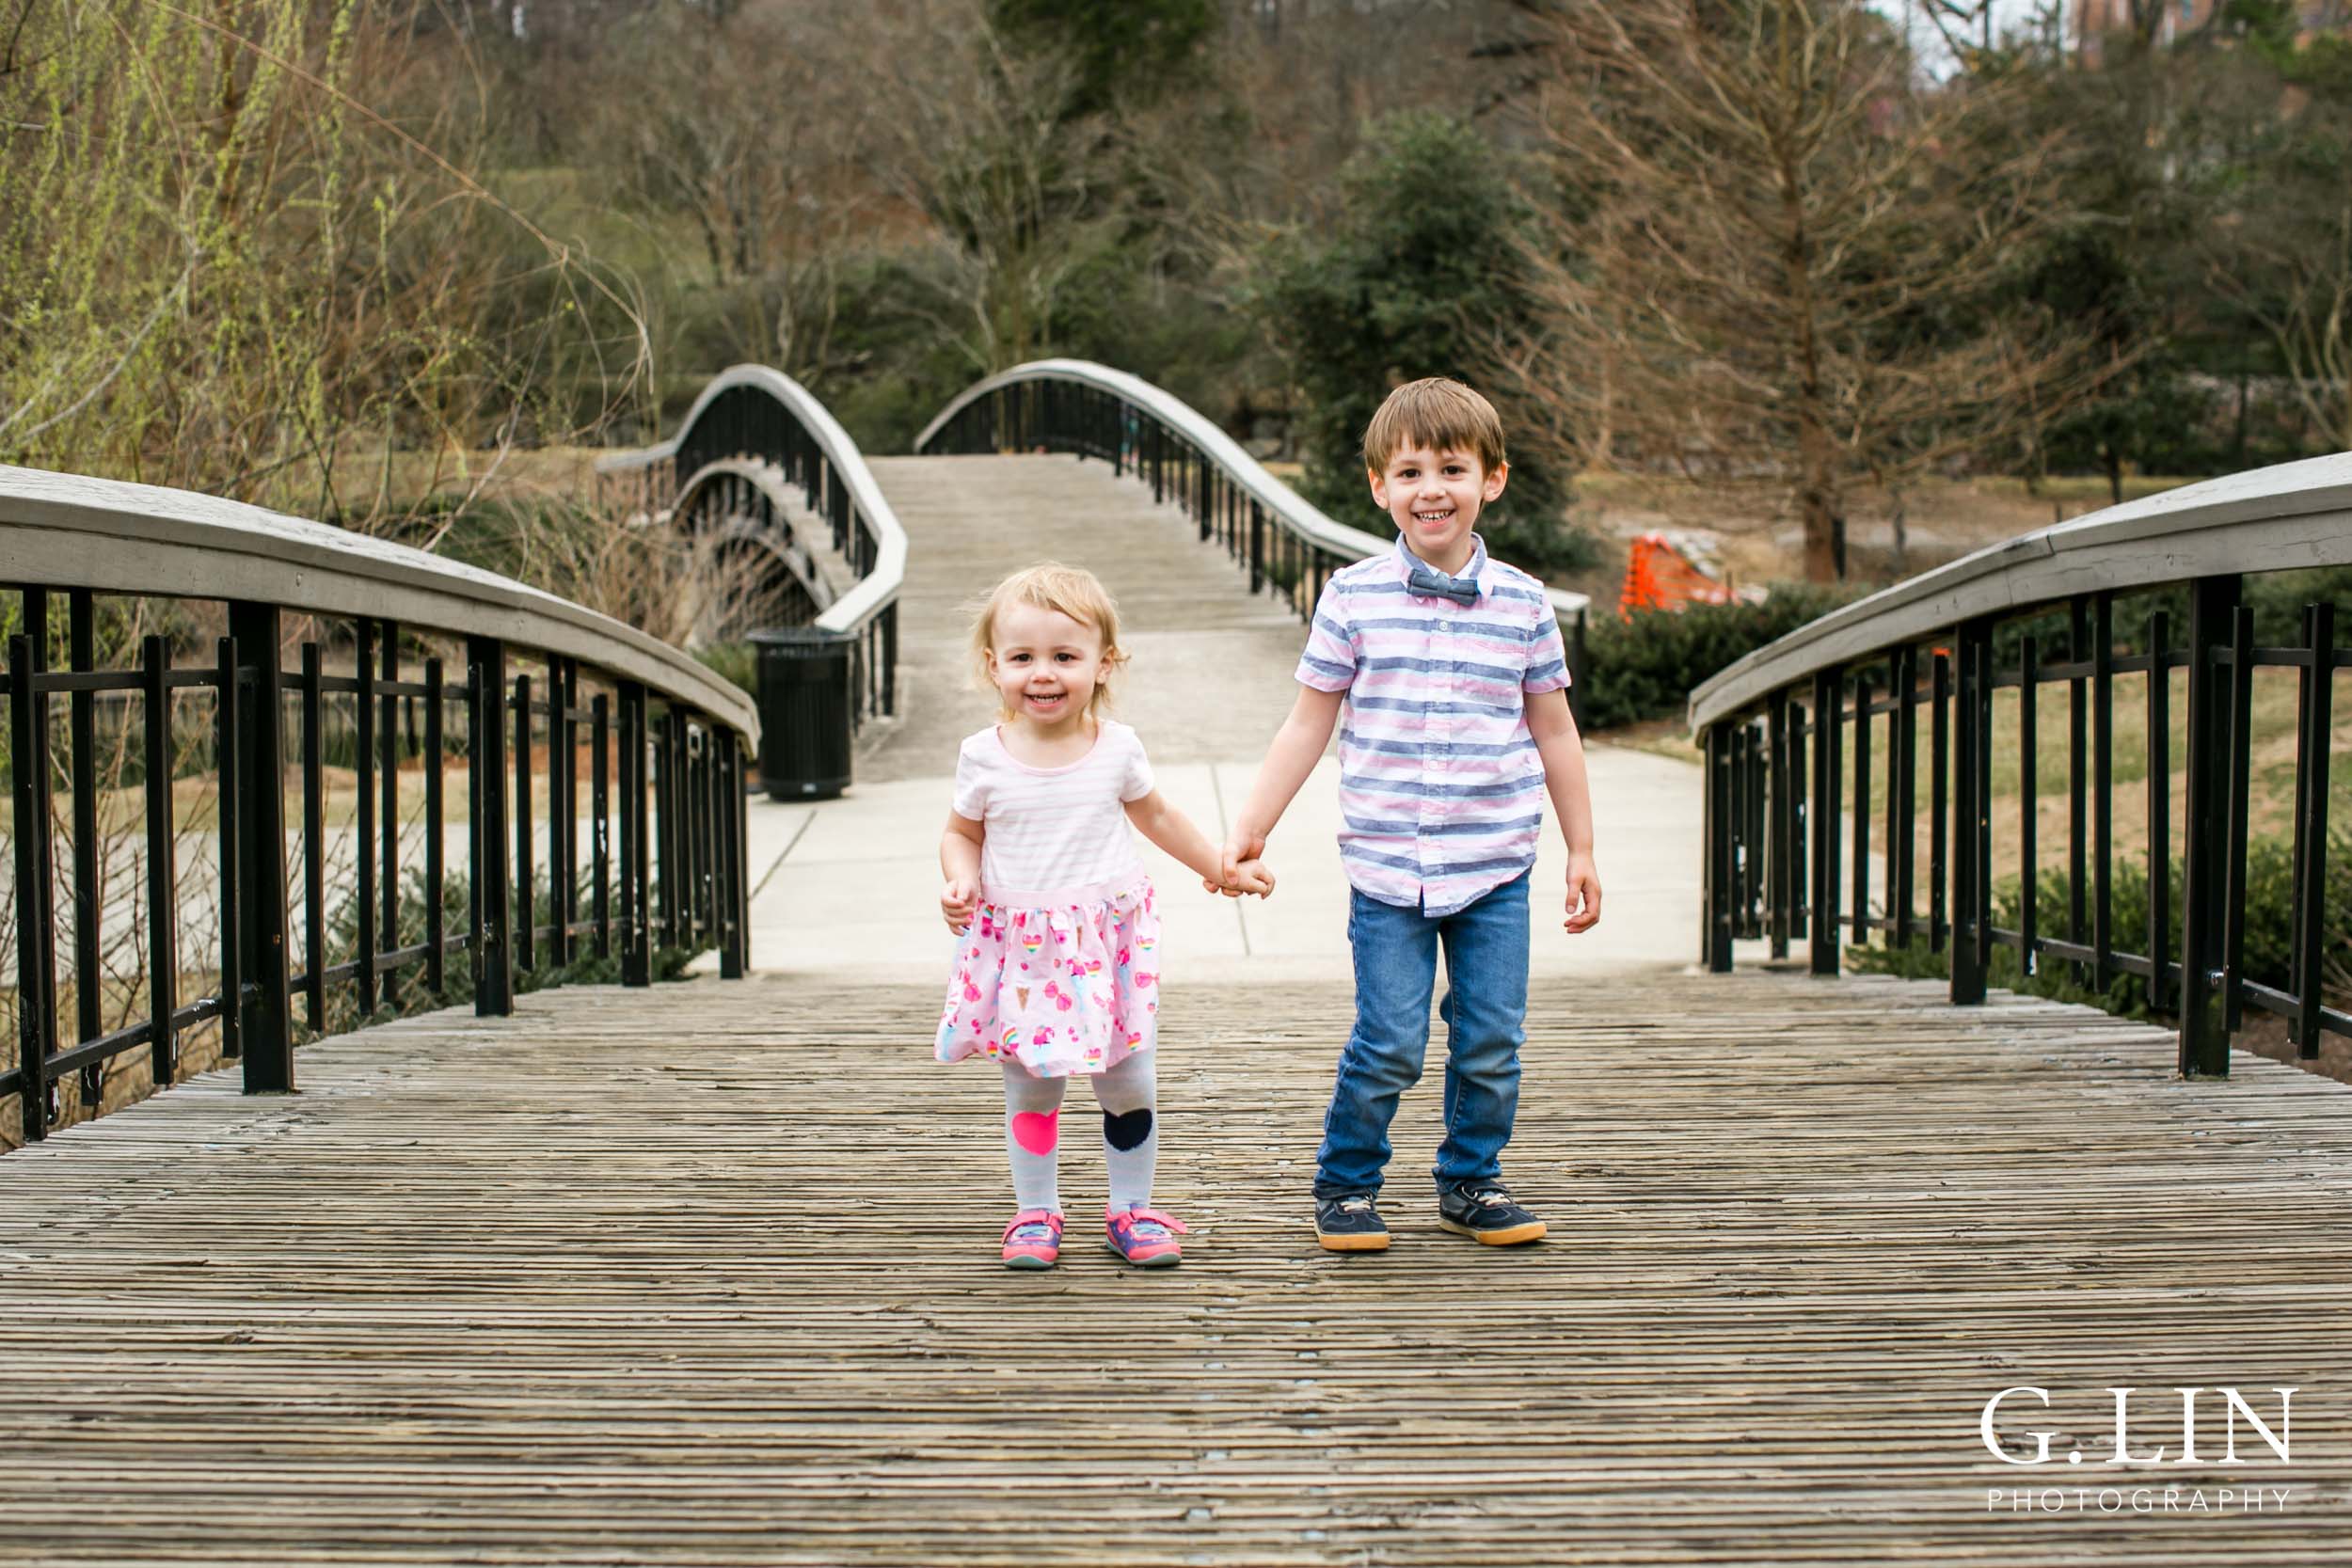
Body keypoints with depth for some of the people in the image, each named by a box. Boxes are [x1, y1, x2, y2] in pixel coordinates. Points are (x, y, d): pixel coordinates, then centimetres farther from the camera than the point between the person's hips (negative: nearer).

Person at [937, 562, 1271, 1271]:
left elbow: (1154, 815, 15)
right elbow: (961, 832, 9)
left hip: (1109, 939, 1)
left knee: (1129, 1086, 5)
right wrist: (961, 883, -12)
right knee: (1031, 1089, 6)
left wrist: (1222, 869, 20)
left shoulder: (1116, 747, -2)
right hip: (1023, 946, -1)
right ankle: (1036, 1214, 23)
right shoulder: (985, 756, -5)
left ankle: (1130, 1210, 22)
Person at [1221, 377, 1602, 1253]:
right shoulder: (1351, 599, -2)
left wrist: (1582, 850, 12)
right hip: (1386, 866, -2)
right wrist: (1250, 830, 3)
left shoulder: (1522, 604, 3)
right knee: (1389, 1043, -3)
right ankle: (1345, 1183, 17)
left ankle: (1471, 1181, 26)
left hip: (1496, 868, 2)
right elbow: (1308, 726, 4)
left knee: (1491, 1041, 6)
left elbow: (1554, 732, 11)